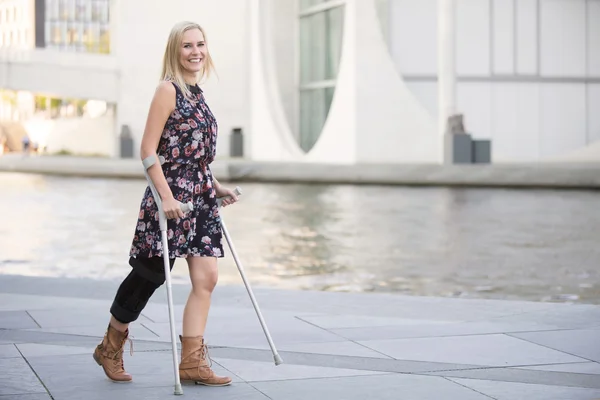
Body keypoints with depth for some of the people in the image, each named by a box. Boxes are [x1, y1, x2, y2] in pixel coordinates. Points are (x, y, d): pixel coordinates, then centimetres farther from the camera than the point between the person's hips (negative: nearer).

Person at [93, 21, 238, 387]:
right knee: (150, 274, 2)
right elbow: (148, 150, -14)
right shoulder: (168, 89, -9)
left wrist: (216, 187, 19)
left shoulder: (197, 93, 15)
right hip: (172, 197, -8)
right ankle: (110, 347, 21)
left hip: (200, 197, 8)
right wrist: (166, 196, -20)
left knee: (207, 278, -1)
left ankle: (192, 362, 4)